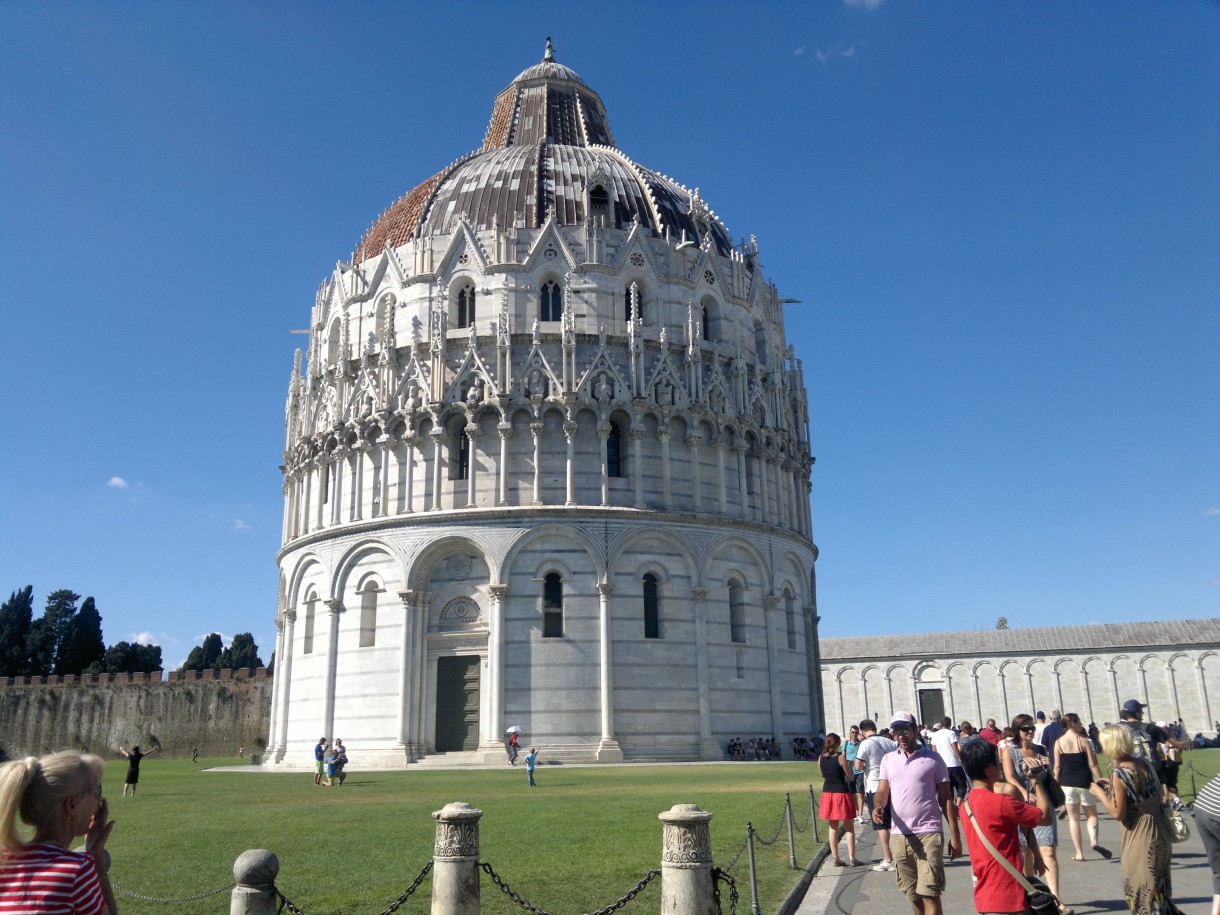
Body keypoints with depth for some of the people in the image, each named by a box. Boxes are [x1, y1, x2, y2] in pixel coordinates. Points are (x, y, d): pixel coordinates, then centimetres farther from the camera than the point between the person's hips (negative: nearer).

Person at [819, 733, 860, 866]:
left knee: (833, 828, 14)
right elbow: (851, 778, -8)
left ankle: (836, 858, 14)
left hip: (827, 794, 5)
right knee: (849, 828, 8)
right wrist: (846, 761, 1)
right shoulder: (840, 757, -14)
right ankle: (851, 858, 6)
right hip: (842, 793, -5)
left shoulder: (821, 758, 1)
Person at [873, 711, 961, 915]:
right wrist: (878, 806, -20)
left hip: (928, 833, -4)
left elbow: (945, 798, 2)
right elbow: (883, 791, 3)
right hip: (900, 835, 4)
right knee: (912, 894, 12)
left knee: (929, 893, -8)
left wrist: (955, 834, -3)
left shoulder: (933, 759, 1)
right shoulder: (888, 759, 11)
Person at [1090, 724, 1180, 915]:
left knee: (1143, 892, 6)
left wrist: (1100, 793, -5)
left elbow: (1117, 813, -19)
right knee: (1158, 889, 22)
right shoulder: (1142, 763, 1)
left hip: (1141, 838, -8)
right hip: (1160, 832, 8)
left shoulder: (1119, 772, -21)